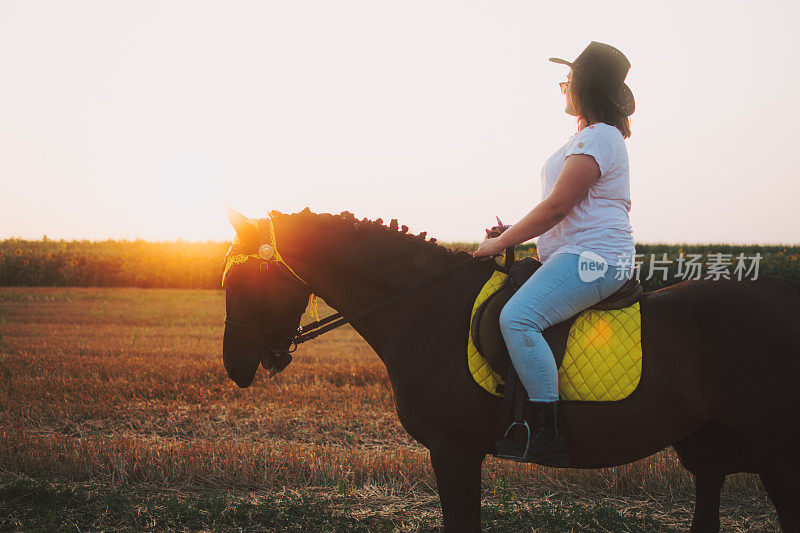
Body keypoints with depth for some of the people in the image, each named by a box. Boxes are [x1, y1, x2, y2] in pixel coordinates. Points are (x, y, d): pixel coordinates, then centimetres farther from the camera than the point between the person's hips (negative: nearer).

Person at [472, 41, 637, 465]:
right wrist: (513, 233, 14)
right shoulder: (590, 136, 22)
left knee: (517, 318, -30)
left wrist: (500, 243, -11)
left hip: (594, 257, -12)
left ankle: (548, 435, -30)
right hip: (580, 255, 12)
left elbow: (557, 207, -18)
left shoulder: (598, 139, -13)